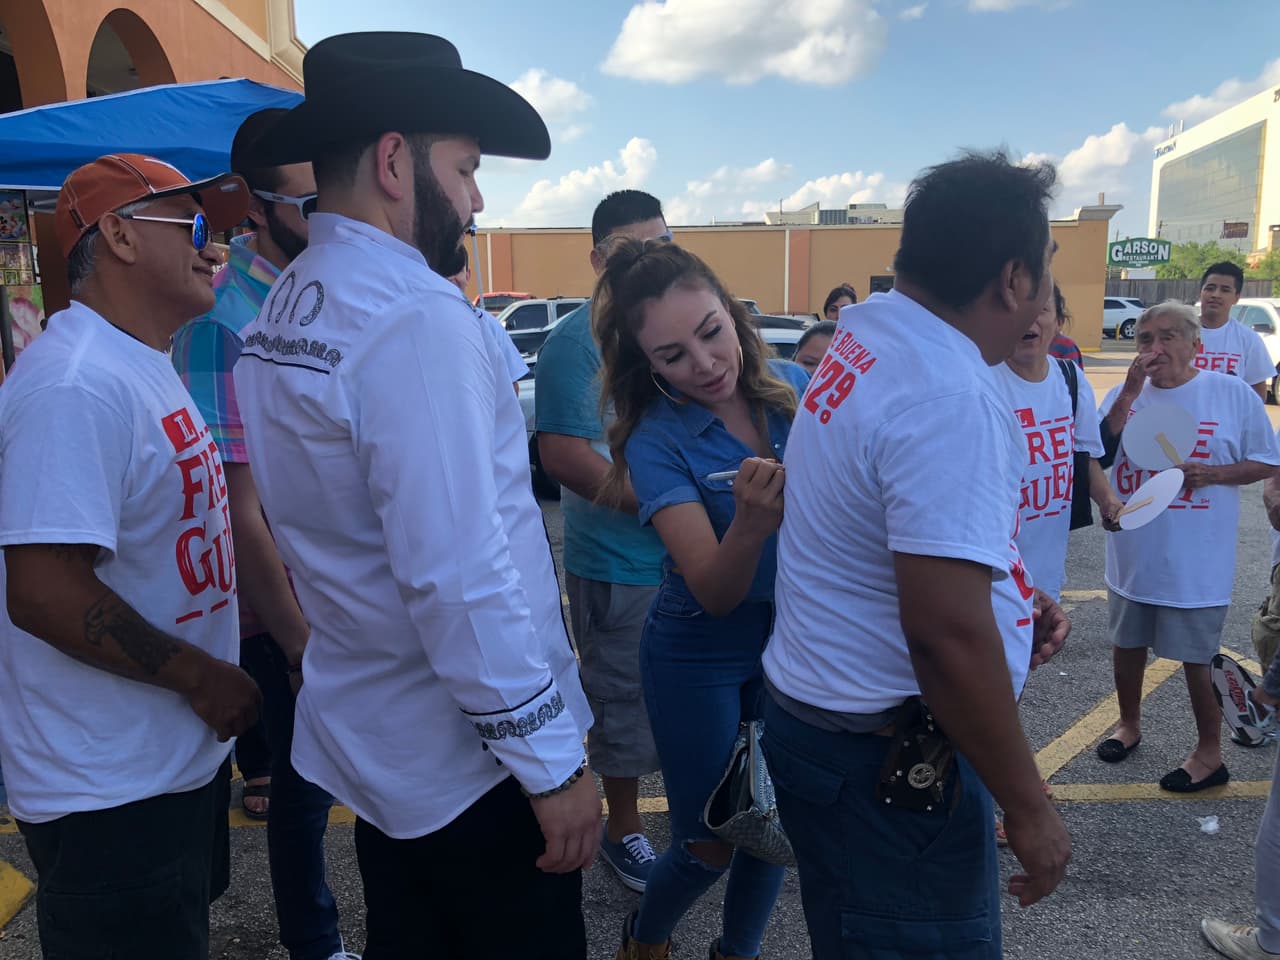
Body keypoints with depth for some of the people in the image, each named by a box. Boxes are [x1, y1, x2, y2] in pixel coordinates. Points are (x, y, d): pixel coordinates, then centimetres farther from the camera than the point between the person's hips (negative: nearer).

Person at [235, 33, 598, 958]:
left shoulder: (282, 310, 6)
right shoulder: (415, 318, -24)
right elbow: (461, 577, -27)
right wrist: (552, 762, -19)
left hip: (369, 736, 9)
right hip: (470, 756, -8)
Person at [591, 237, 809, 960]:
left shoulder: (795, 387, -11)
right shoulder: (657, 441, -20)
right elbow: (715, 594, -27)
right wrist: (751, 523, -46)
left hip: (792, 642, 4)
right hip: (700, 660, -3)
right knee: (709, 846, 7)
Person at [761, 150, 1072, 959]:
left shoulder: (866, 330, 4)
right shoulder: (952, 398, -27)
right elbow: (947, 635, -29)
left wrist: (1011, 597, 11)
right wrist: (1029, 809, -17)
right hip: (887, 760, -9)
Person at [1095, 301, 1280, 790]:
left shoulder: (1233, 394, -7)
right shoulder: (1122, 394, 1)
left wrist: (1212, 474, -17)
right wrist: (1129, 394, -15)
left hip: (1196, 561, -4)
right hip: (1132, 553, 4)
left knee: (1198, 657, 7)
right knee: (1127, 642, 18)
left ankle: (1209, 753, 26)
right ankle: (1129, 724, 41)